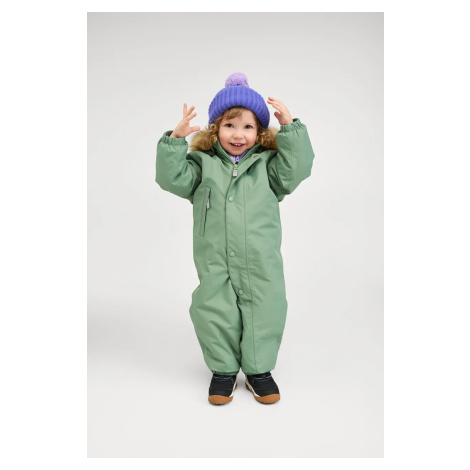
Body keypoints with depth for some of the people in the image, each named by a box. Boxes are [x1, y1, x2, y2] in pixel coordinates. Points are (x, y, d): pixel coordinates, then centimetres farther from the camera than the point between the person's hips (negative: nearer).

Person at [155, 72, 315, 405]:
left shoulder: (267, 162, 7)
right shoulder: (203, 163, 5)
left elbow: (296, 169, -7)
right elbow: (172, 178, -6)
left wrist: (291, 128, -10)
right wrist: (176, 138, -15)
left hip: (261, 262, 0)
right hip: (214, 262, 0)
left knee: (263, 313, 7)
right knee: (215, 314, 7)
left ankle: (259, 370, 27)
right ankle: (224, 370, 28)